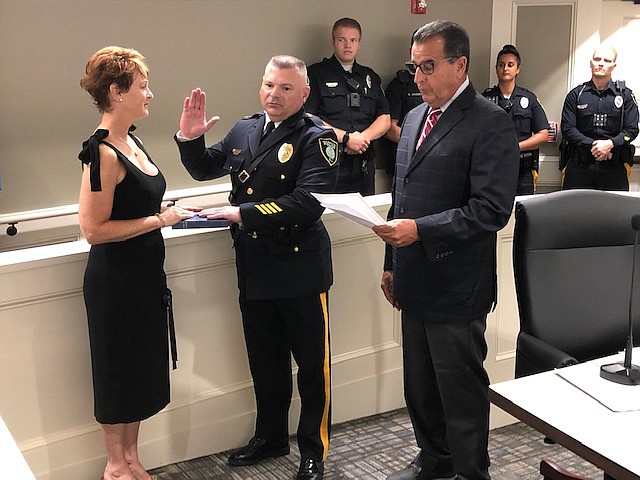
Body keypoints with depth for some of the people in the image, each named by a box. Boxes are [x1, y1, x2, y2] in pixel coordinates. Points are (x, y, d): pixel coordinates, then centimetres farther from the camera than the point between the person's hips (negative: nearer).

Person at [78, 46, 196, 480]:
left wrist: (169, 211, 5)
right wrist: (159, 220, -20)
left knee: (142, 370, 18)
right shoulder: (103, 153, -21)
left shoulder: (131, 142, 7)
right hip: (116, 279, -9)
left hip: (145, 274, 9)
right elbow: (95, 228, -23)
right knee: (118, 369, 8)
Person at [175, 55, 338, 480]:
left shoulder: (316, 138, -11)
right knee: (265, 360, 19)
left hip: (300, 270, -6)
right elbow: (204, 168, 22)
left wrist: (243, 214, -24)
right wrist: (190, 138, 1)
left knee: (312, 363, 7)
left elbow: (308, 202, -24)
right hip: (254, 270, 6)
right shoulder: (244, 131, 8)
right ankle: (271, 436, 38)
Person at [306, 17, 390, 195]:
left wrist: (363, 137, -8)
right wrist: (346, 138, -14)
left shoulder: (370, 77, 18)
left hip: (364, 169, 5)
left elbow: (385, 119, 12)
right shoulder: (317, 74, 1)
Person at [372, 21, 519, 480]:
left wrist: (420, 230, -26)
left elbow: (492, 210, -21)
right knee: (420, 386, 20)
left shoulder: (490, 123, -13)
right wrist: (392, 263, 19)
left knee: (461, 390, 7)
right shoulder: (415, 117, 12)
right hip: (416, 283, 8)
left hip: (456, 287, -8)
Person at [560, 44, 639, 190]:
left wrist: (610, 144, -14)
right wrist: (592, 145, -12)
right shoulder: (576, 94, 10)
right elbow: (567, 128, 1)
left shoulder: (625, 95, 10)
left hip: (615, 167, 0)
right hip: (579, 166, 0)